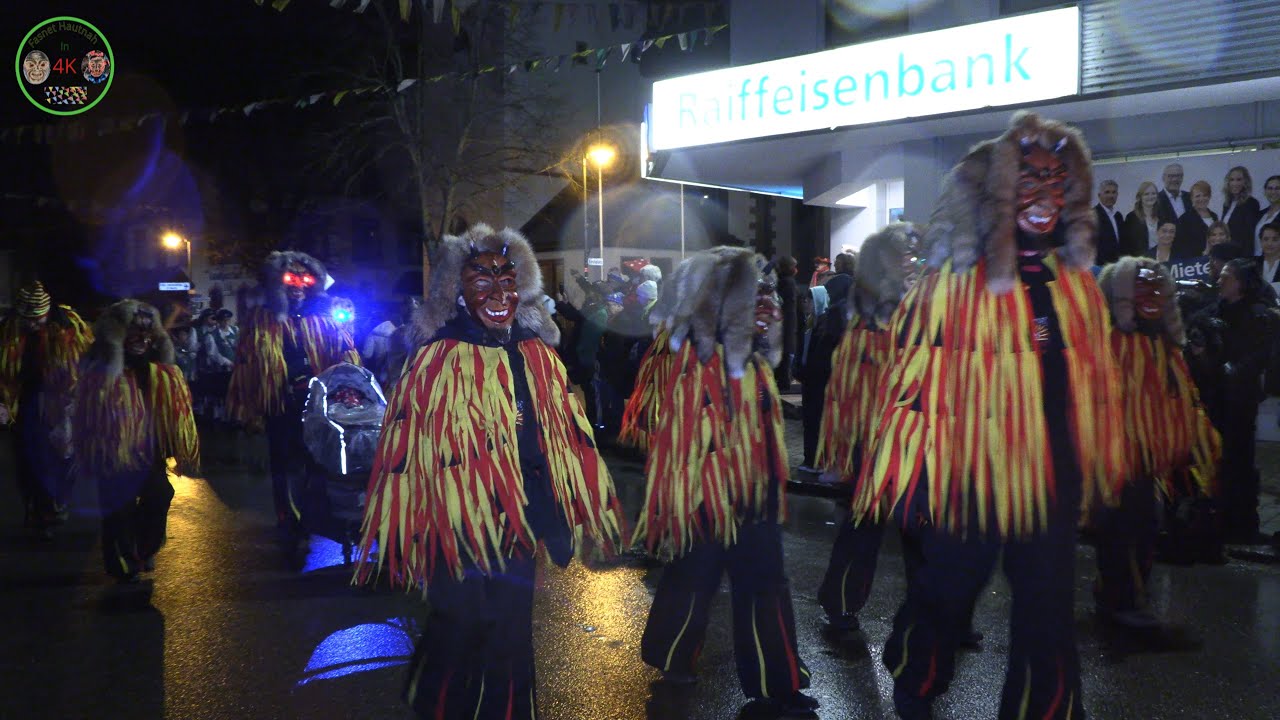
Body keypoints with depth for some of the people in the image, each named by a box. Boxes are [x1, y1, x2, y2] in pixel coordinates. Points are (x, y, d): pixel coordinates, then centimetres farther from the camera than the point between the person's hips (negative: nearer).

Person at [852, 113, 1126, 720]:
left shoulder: (1078, 287, 6)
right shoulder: (953, 283, -11)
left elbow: (1098, 383, 13)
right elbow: (913, 382, -13)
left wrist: (1102, 467, 15)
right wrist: (911, 479, -13)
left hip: (1053, 481, 4)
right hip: (968, 478, -4)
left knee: (1048, 609, 14)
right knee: (945, 596, 14)